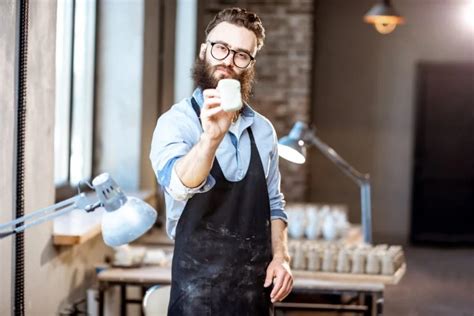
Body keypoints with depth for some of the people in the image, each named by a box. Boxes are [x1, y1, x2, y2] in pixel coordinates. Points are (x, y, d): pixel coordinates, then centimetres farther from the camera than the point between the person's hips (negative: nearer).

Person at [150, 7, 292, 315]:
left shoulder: (263, 130, 7)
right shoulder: (176, 122, -10)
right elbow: (179, 186, -28)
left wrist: (280, 257, 0)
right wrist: (211, 137, -44)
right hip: (199, 289, -5)